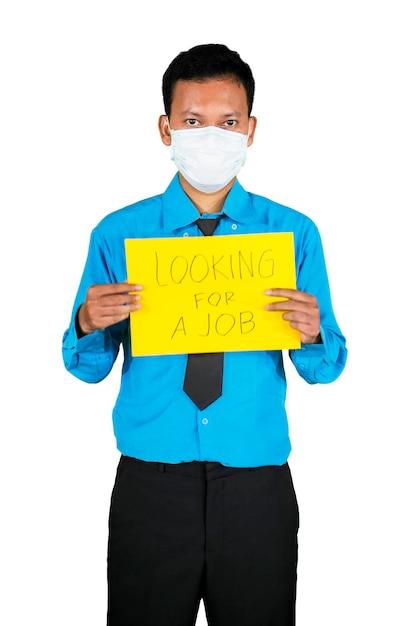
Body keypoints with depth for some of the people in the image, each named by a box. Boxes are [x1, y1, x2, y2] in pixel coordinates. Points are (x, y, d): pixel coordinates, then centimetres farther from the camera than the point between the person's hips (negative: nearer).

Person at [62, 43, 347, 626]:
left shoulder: (294, 232, 2)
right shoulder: (117, 234, 1)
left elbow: (325, 370, 1)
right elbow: (87, 368, 4)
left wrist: (313, 335, -20)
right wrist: (88, 325, -17)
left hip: (257, 484, 1)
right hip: (150, 483, 0)